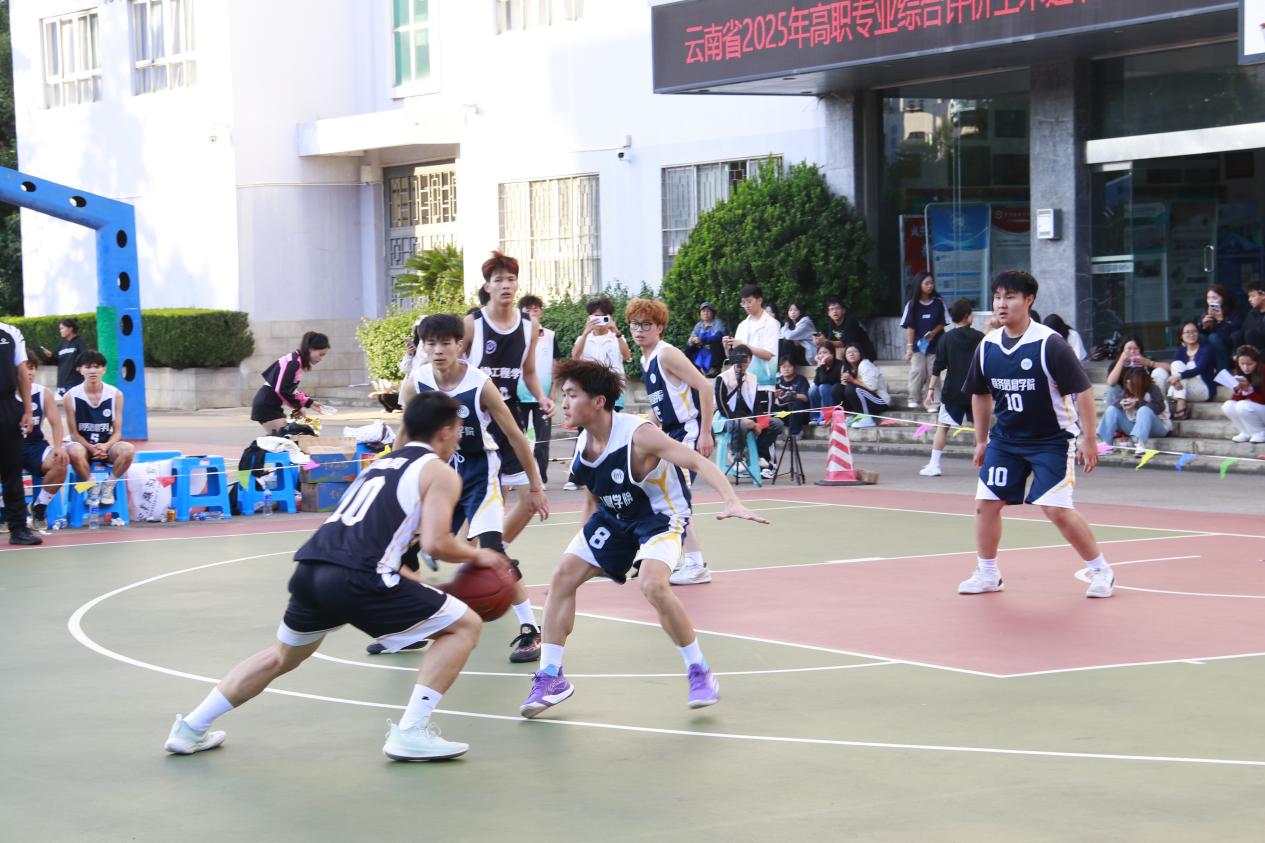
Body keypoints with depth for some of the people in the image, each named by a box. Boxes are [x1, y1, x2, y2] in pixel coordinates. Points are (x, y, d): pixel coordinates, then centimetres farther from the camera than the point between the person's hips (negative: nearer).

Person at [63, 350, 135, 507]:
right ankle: (92, 488, -14)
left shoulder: (116, 395, -2)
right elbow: (74, 433, -3)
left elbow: (117, 432, 0)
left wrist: (105, 446, -21)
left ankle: (108, 487, -9)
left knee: (128, 450, -31)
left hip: (107, 445, 2)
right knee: (74, 452, -38)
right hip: (83, 444, -2)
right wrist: (91, 448, -20)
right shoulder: (71, 397, -5)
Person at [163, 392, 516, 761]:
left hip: (310, 568, 8)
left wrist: (422, 587, 35)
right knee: (465, 626, 7)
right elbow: (435, 543, -8)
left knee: (281, 657, 32)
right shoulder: (441, 474, 6)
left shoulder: (383, 462, 29)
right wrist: (476, 555, 11)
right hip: (356, 579, -7)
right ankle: (411, 733, -1)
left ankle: (190, 730, 32)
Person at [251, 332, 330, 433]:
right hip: (267, 407, -10)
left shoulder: (297, 361, 11)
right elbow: (281, 389, -23)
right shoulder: (294, 362, -18)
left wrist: (308, 402, 11)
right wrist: (298, 406, -10)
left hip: (273, 406, 10)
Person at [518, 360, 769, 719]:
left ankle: (700, 673, -12)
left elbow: (698, 462, -33)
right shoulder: (583, 444, -6)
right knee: (563, 575, -1)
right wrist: (585, 538, 11)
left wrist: (732, 502, -46)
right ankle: (551, 677, 11)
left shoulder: (638, 434, -29)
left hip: (662, 515, -8)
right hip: (614, 516, 8)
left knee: (652, 584, -31)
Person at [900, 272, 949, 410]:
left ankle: (930, 400, 8)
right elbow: (910, 327, -3)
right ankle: (913, 399, 1)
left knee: (933, 372, 2)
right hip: (917, 344, -1)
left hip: (934, 343, 1)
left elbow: (943, 323, 5)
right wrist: (909, 347, -7)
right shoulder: (912, 304, -2)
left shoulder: (939, 302, 1)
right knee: (917, 371, -9)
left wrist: (933, 333, -14)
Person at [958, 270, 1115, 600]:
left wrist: (1089, 440, -17)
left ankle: (1101, 571, 5)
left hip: (1051, 439, -6)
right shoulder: (987, 346, -1)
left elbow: (1083, 391, -15)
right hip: (1005, 439, 6)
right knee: (986, 502, 1)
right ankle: (987, 574, 20)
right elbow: (980, 395, 14)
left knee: (1057, 510, -13)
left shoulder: (1049, 344, -18)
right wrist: (981, 441, 16)